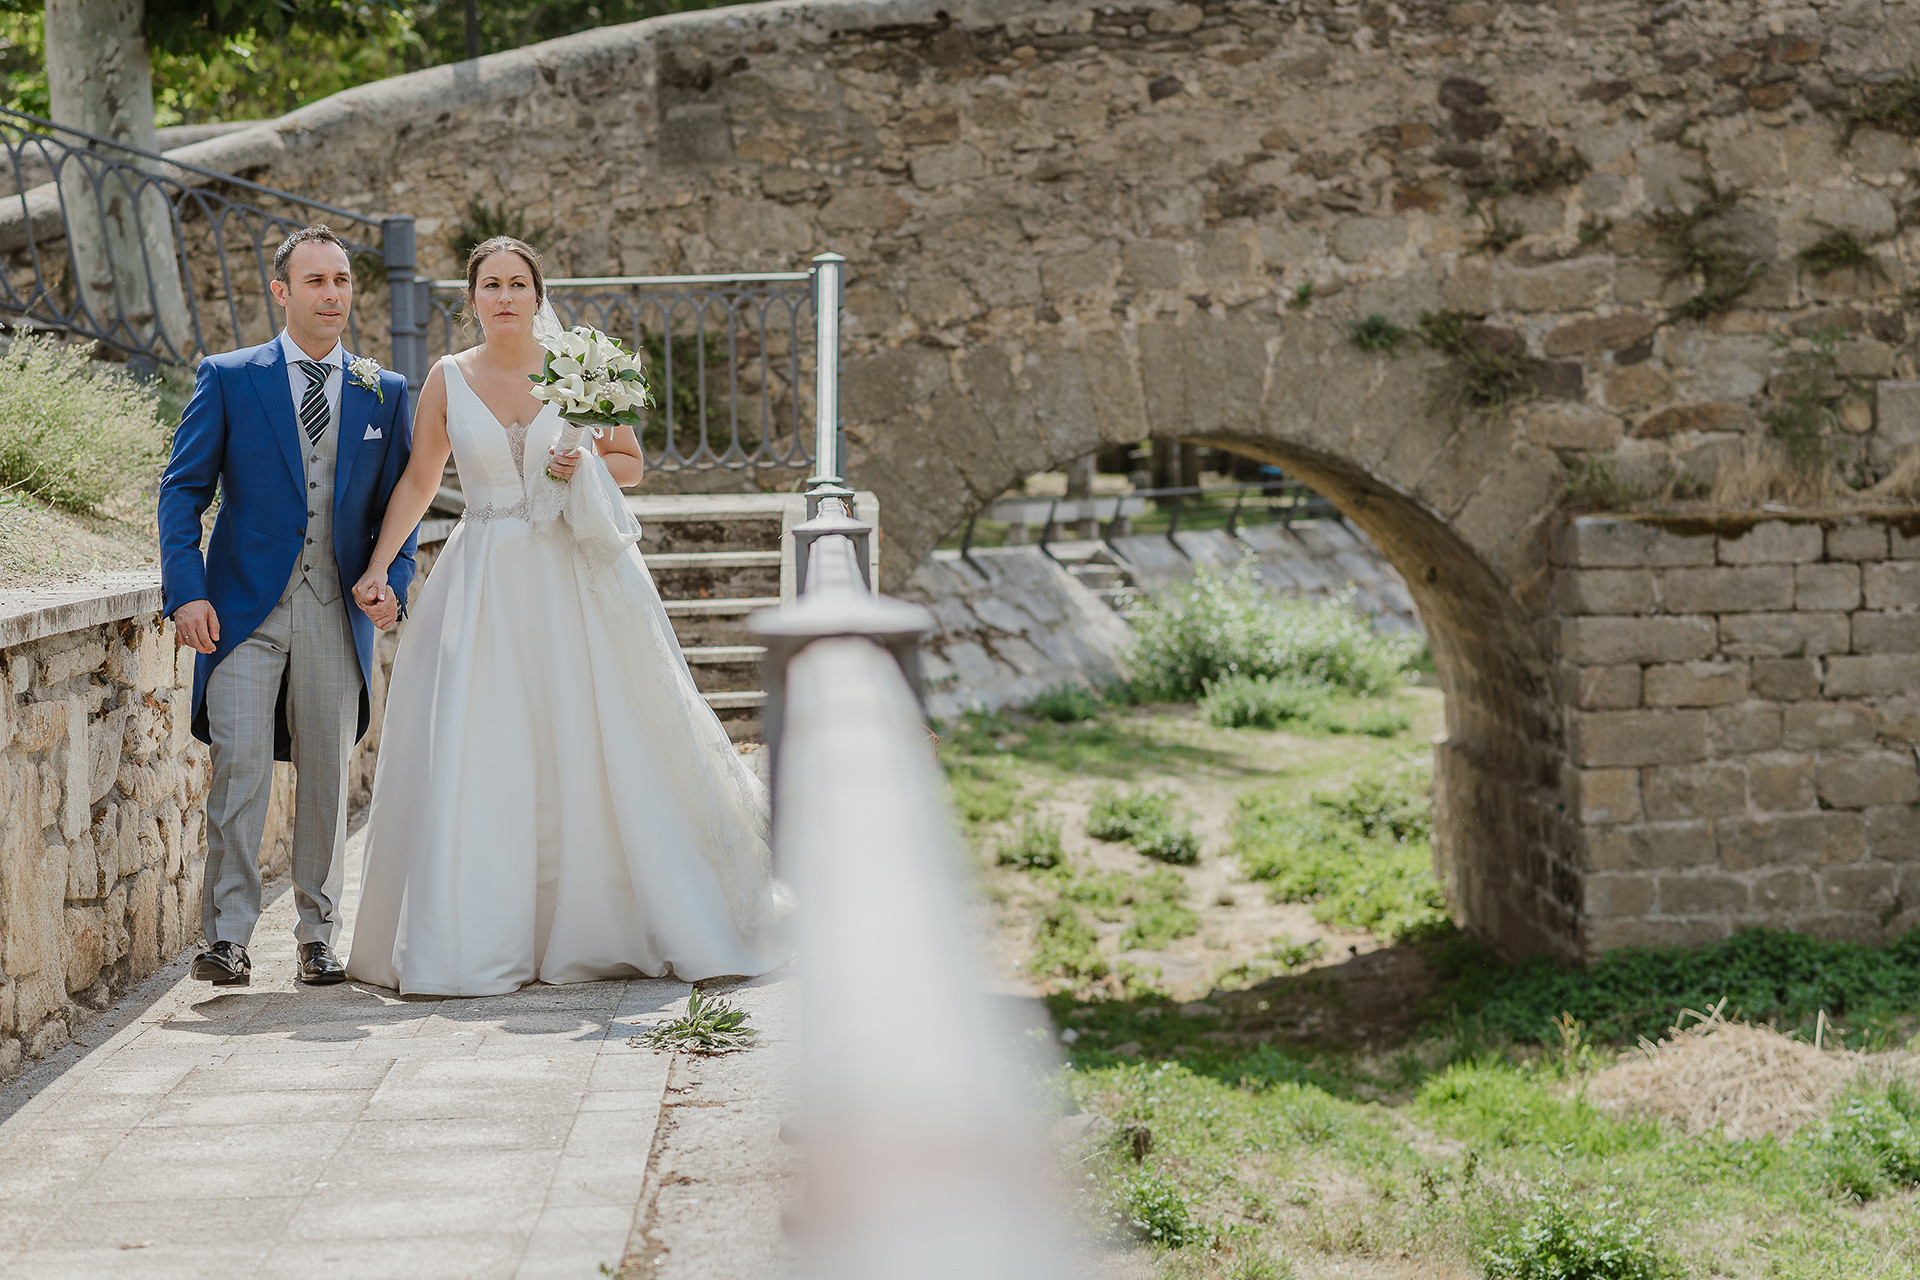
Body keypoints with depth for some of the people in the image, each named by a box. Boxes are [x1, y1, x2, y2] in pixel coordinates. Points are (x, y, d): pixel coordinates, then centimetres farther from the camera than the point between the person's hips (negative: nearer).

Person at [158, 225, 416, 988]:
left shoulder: (383, 392, 10)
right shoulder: (227, 379, 2)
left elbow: (397, 502, 13)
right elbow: (183, 490, 0)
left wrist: (393, 580, -5)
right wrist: (186, 592, -12)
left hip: (338, 612, 3)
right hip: (244, 608, -2)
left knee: (327, 776, 7)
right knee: (240, 766, -12)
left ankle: (318, 935, 18)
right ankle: (227, 936, -7)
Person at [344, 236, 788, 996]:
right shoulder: (447, 380, 4)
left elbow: (633, 464, 10)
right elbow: (419, 481, 12)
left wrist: (584, 466, -10)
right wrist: (378, 566, 4)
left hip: (576, 582, 0)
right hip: (483, 584, 0)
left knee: (603, 747, 0)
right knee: (476, 759, -4)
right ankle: (475, 945, 3)